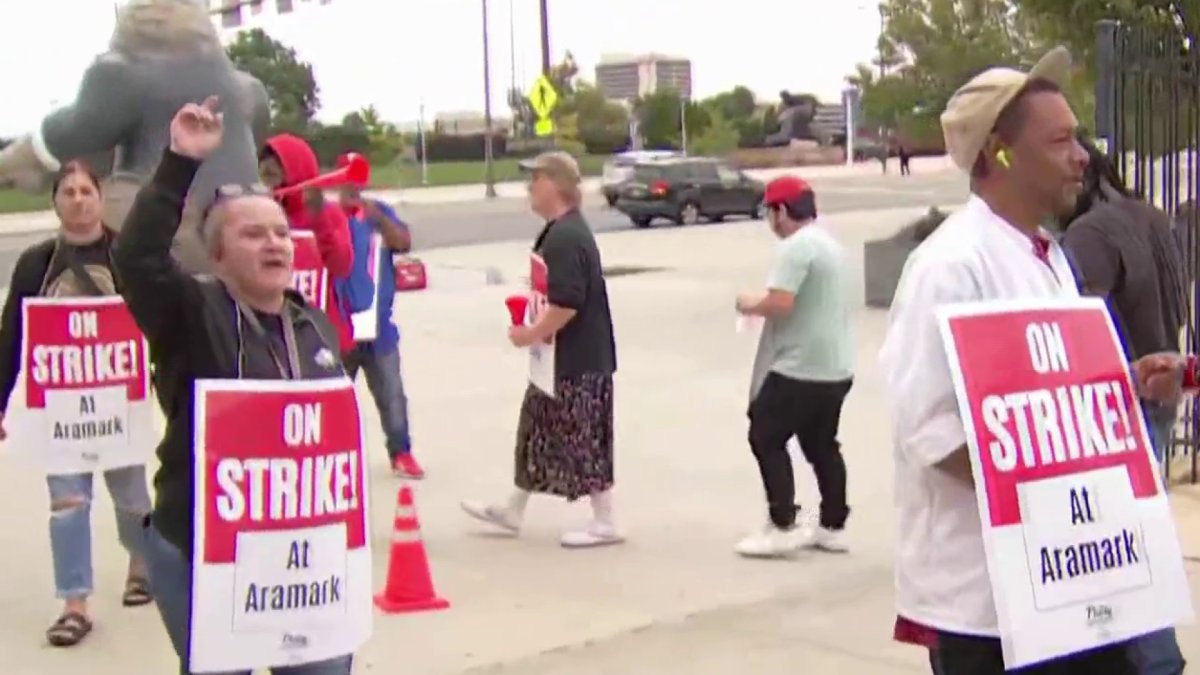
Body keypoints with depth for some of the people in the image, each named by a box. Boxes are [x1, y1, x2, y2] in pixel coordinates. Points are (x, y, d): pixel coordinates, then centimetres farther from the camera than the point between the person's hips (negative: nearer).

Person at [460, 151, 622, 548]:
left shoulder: (566, 237, -21)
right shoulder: (559, 231, 12)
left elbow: (566, 303, -28)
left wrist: (532, 334, -18)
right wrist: (536, 331, 12)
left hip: (579, 360, -11)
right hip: (562, 357, 11)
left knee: (584, 439, -2)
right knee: (536, 430, 18)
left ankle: (605, 523, 8)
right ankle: (512, 511, 29)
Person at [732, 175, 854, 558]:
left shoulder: (795, 247, -16)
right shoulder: (830, 243, 15)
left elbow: (780, 303, -26)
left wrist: (751, 305, -6)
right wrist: (763, 306, 16)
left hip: (800, 367, -10)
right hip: (835, 367, 10)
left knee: (766, 438, 0)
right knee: (822, 445, 16)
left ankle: (782, 528, -1)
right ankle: (833, 527, 19)